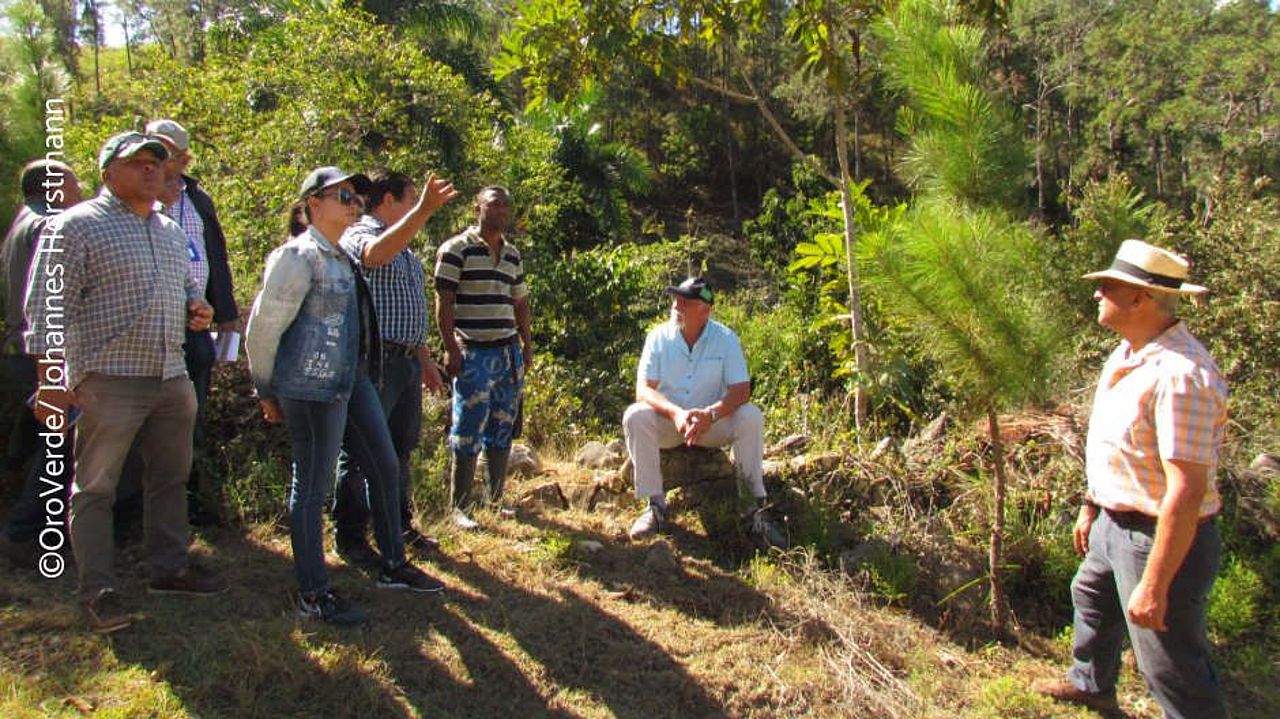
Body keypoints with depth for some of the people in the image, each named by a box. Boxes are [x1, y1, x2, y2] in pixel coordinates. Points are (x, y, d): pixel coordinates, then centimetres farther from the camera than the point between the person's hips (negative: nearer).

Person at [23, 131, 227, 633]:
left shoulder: (170, 230, 16)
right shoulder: (79, 225, -6)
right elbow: (48, 307, -10)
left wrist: (196, 307, 5)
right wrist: (52, 379, -16)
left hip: (173, 379, 7)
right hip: (109, 381, -7)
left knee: (171, 479, 15)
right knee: (95, 489, 2)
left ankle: (170, 568, 29)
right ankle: (97, 591, 11)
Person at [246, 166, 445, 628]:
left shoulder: (342, 257, 14)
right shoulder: (299, 257, -12)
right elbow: (263, 329, -11)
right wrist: (268, 392, -4)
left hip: (352, 381, 10)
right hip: (313, 388, -10)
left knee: (385, 467, 14)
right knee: (312, 485, 0)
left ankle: (393, 566, 29)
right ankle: (313, 595, 12)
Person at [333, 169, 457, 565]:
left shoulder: (405, 249, 21)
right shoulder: (359, 235, -7)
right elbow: (375, 255, -33)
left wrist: (425, 360, 24)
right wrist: (423, 210, -42)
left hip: (407, 361, 9)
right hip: (375, 362, -9)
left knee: (400, 448, 16)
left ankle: (399, 525, 28)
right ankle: (350, 537, 9)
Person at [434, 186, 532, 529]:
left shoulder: (513, 254, 16)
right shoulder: (456, 249, -4)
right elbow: (444, 301, -9)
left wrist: (527, 344, 17)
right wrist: (451, 348, -14)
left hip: (509, 351, 7)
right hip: (473, 353, -6)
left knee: (503, 428, 11)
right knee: (468, 432, -5)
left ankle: (496, 498, 22)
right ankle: (459, 507, 4)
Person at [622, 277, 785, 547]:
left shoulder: (725, 339, -9)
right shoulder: (658, 337, -8)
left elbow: (741, 390, -16)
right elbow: (643, 390, -15)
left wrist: (711, 414, -37)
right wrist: (676, 413, -35)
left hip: (713, 423, 0)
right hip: (667, 422, 1)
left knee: (751, 416, -27)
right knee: (635, 416, -29)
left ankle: (759, 507, -21)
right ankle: (655, 505, -23)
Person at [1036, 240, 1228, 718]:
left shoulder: (1180, 375, -30)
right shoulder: (1126, 354, 3)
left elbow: (1187, 491, -31)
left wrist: (1154, 587, -28)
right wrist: (1091, 505, 22)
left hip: (1160, 537, -10)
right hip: (1116, 523, 11)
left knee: (1172, 669, 1)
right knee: (1091, 597, 31)